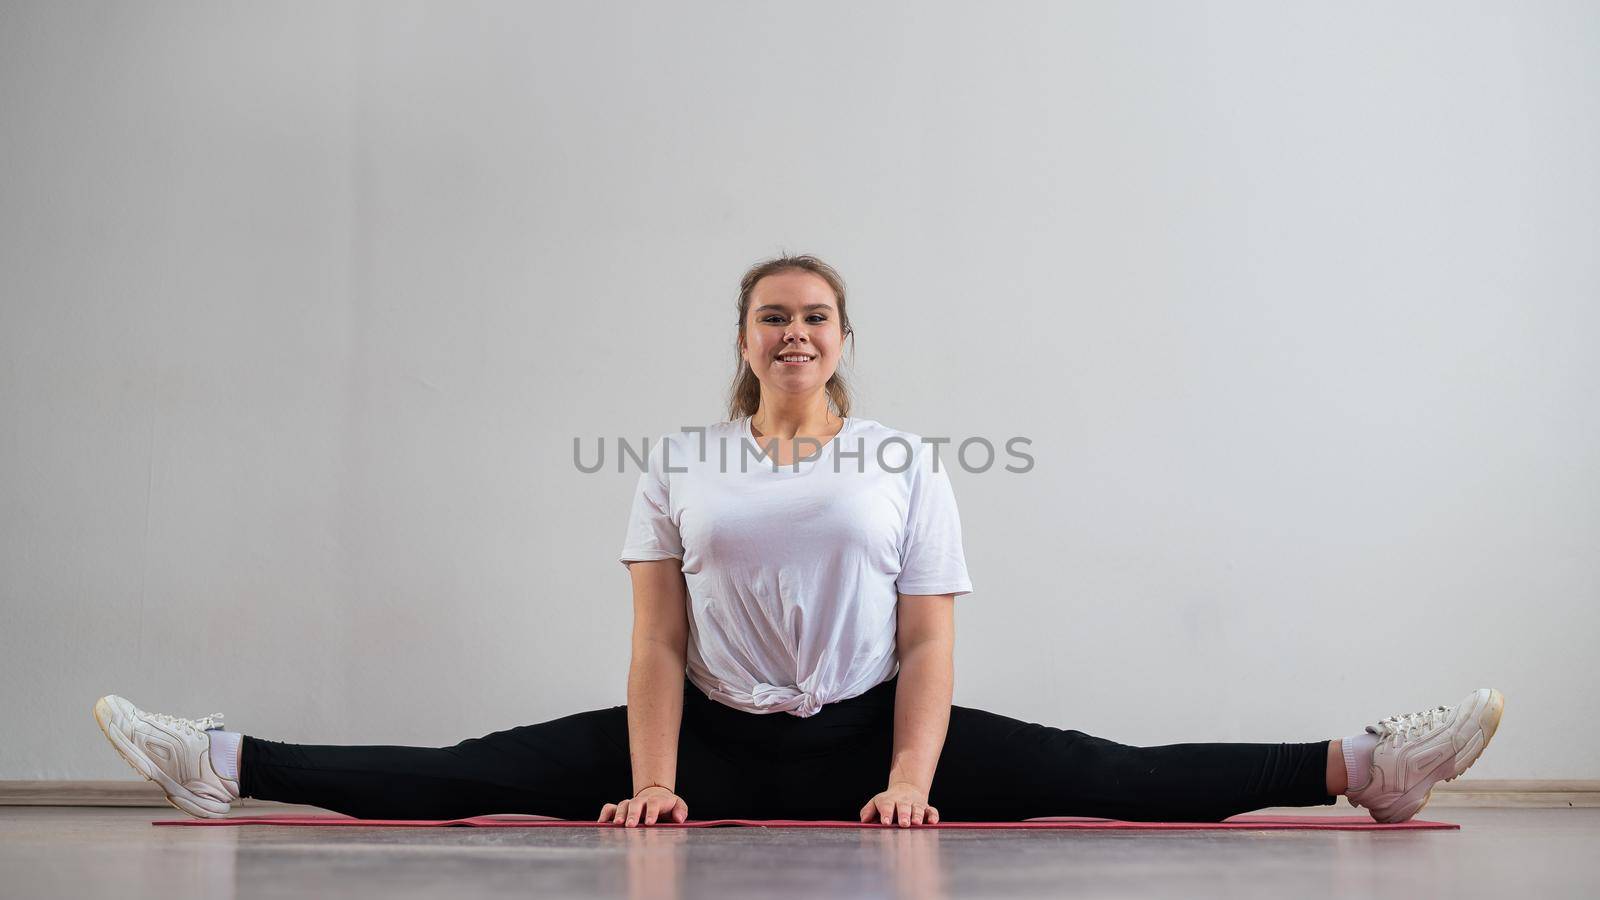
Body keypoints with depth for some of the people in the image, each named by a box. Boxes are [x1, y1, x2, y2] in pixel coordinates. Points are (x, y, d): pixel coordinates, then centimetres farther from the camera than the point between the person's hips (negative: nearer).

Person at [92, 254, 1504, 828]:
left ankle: (1361, 767, -22)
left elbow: (928, 643, -4)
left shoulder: (908, 462, 1)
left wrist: (913, 781, -19)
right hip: (722, 737, 1)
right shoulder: (681, 463, 4)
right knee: (472, 775, -10)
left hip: (862, 733, -1)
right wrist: (652, 780, -15)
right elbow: (659, 639, -1)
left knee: (1110, 777, -17)